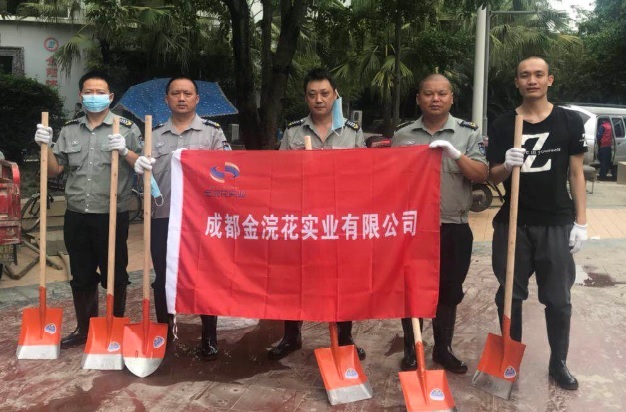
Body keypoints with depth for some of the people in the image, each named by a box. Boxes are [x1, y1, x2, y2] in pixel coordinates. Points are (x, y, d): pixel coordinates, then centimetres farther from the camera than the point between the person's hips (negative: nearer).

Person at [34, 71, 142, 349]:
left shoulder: (127, 128, -1)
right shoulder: (69, 130, 11)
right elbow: (53, 171, 11)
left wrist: (125, 152, -20)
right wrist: (46, 147, -4)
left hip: (112, 216, -4)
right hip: (76, 216, 4)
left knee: (115, 275, 6)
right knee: (81, 276, 14)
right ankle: (84, 329, 29)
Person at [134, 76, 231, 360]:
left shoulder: (212, 131, 4)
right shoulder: (155, 135, 13)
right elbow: (146, 175, 12)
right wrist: (140, 167, -12)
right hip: (162, 216, 3)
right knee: (162, 278, 10)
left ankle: (209, 338, 16)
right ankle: (164, 334, 26)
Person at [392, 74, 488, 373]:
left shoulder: (468, 133, 2)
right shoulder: (402, 135, 5)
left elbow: (481, 175, -8)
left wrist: (454, 153, -20)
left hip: (453, 227, 0)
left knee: (449, 291, 11)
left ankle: (443, 349, 28)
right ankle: (410, 351, 22)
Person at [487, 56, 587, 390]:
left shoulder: (569, 121, 1)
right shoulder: (501, 125, 0)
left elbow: (576, 173, 4)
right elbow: (492, 177, 1)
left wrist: (580, 221, -1)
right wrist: (507, 165, -22)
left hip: (556, 223, 0)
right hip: (513, 223, 0)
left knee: (558, 299, 8)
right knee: (510, 295, 9)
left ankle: (558, 363, 26)